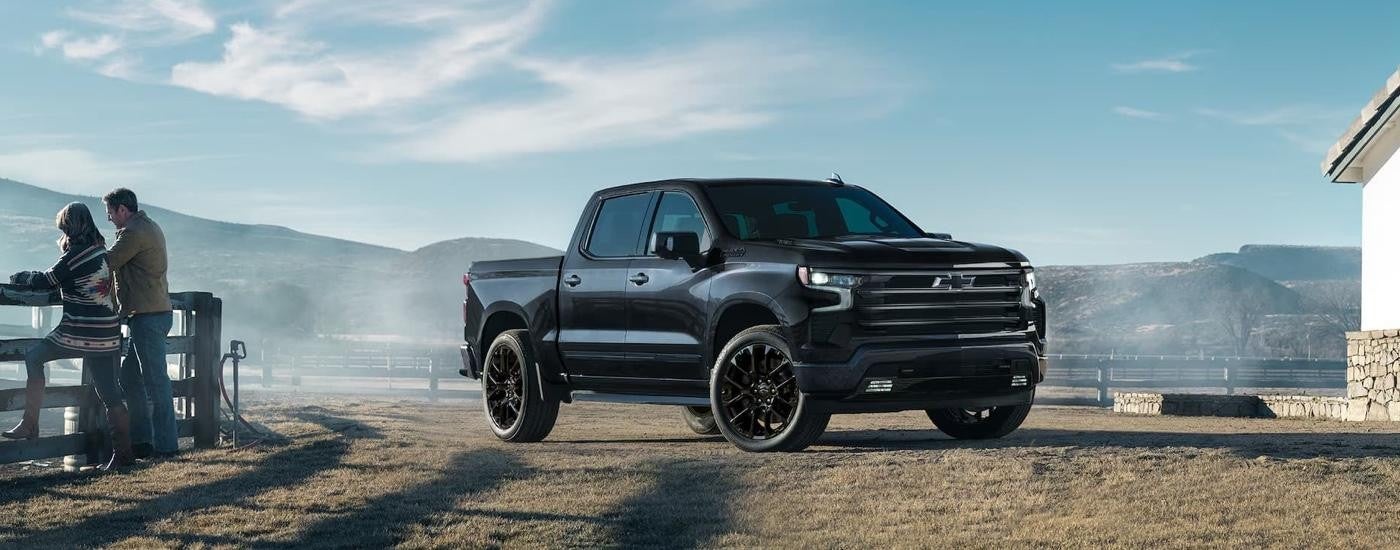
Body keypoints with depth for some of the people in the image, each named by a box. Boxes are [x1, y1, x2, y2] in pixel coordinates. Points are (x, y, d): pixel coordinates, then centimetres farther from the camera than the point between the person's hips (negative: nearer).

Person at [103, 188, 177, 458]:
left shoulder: (134, 232, -13)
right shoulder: (149, 227, 19)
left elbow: (107, 263, -11)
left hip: (147, 315, -10)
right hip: (156, 312, 10)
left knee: (155, 380, -7)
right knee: (130, 377, 14)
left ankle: (166, 444, -4)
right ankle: (141, 440, 16)